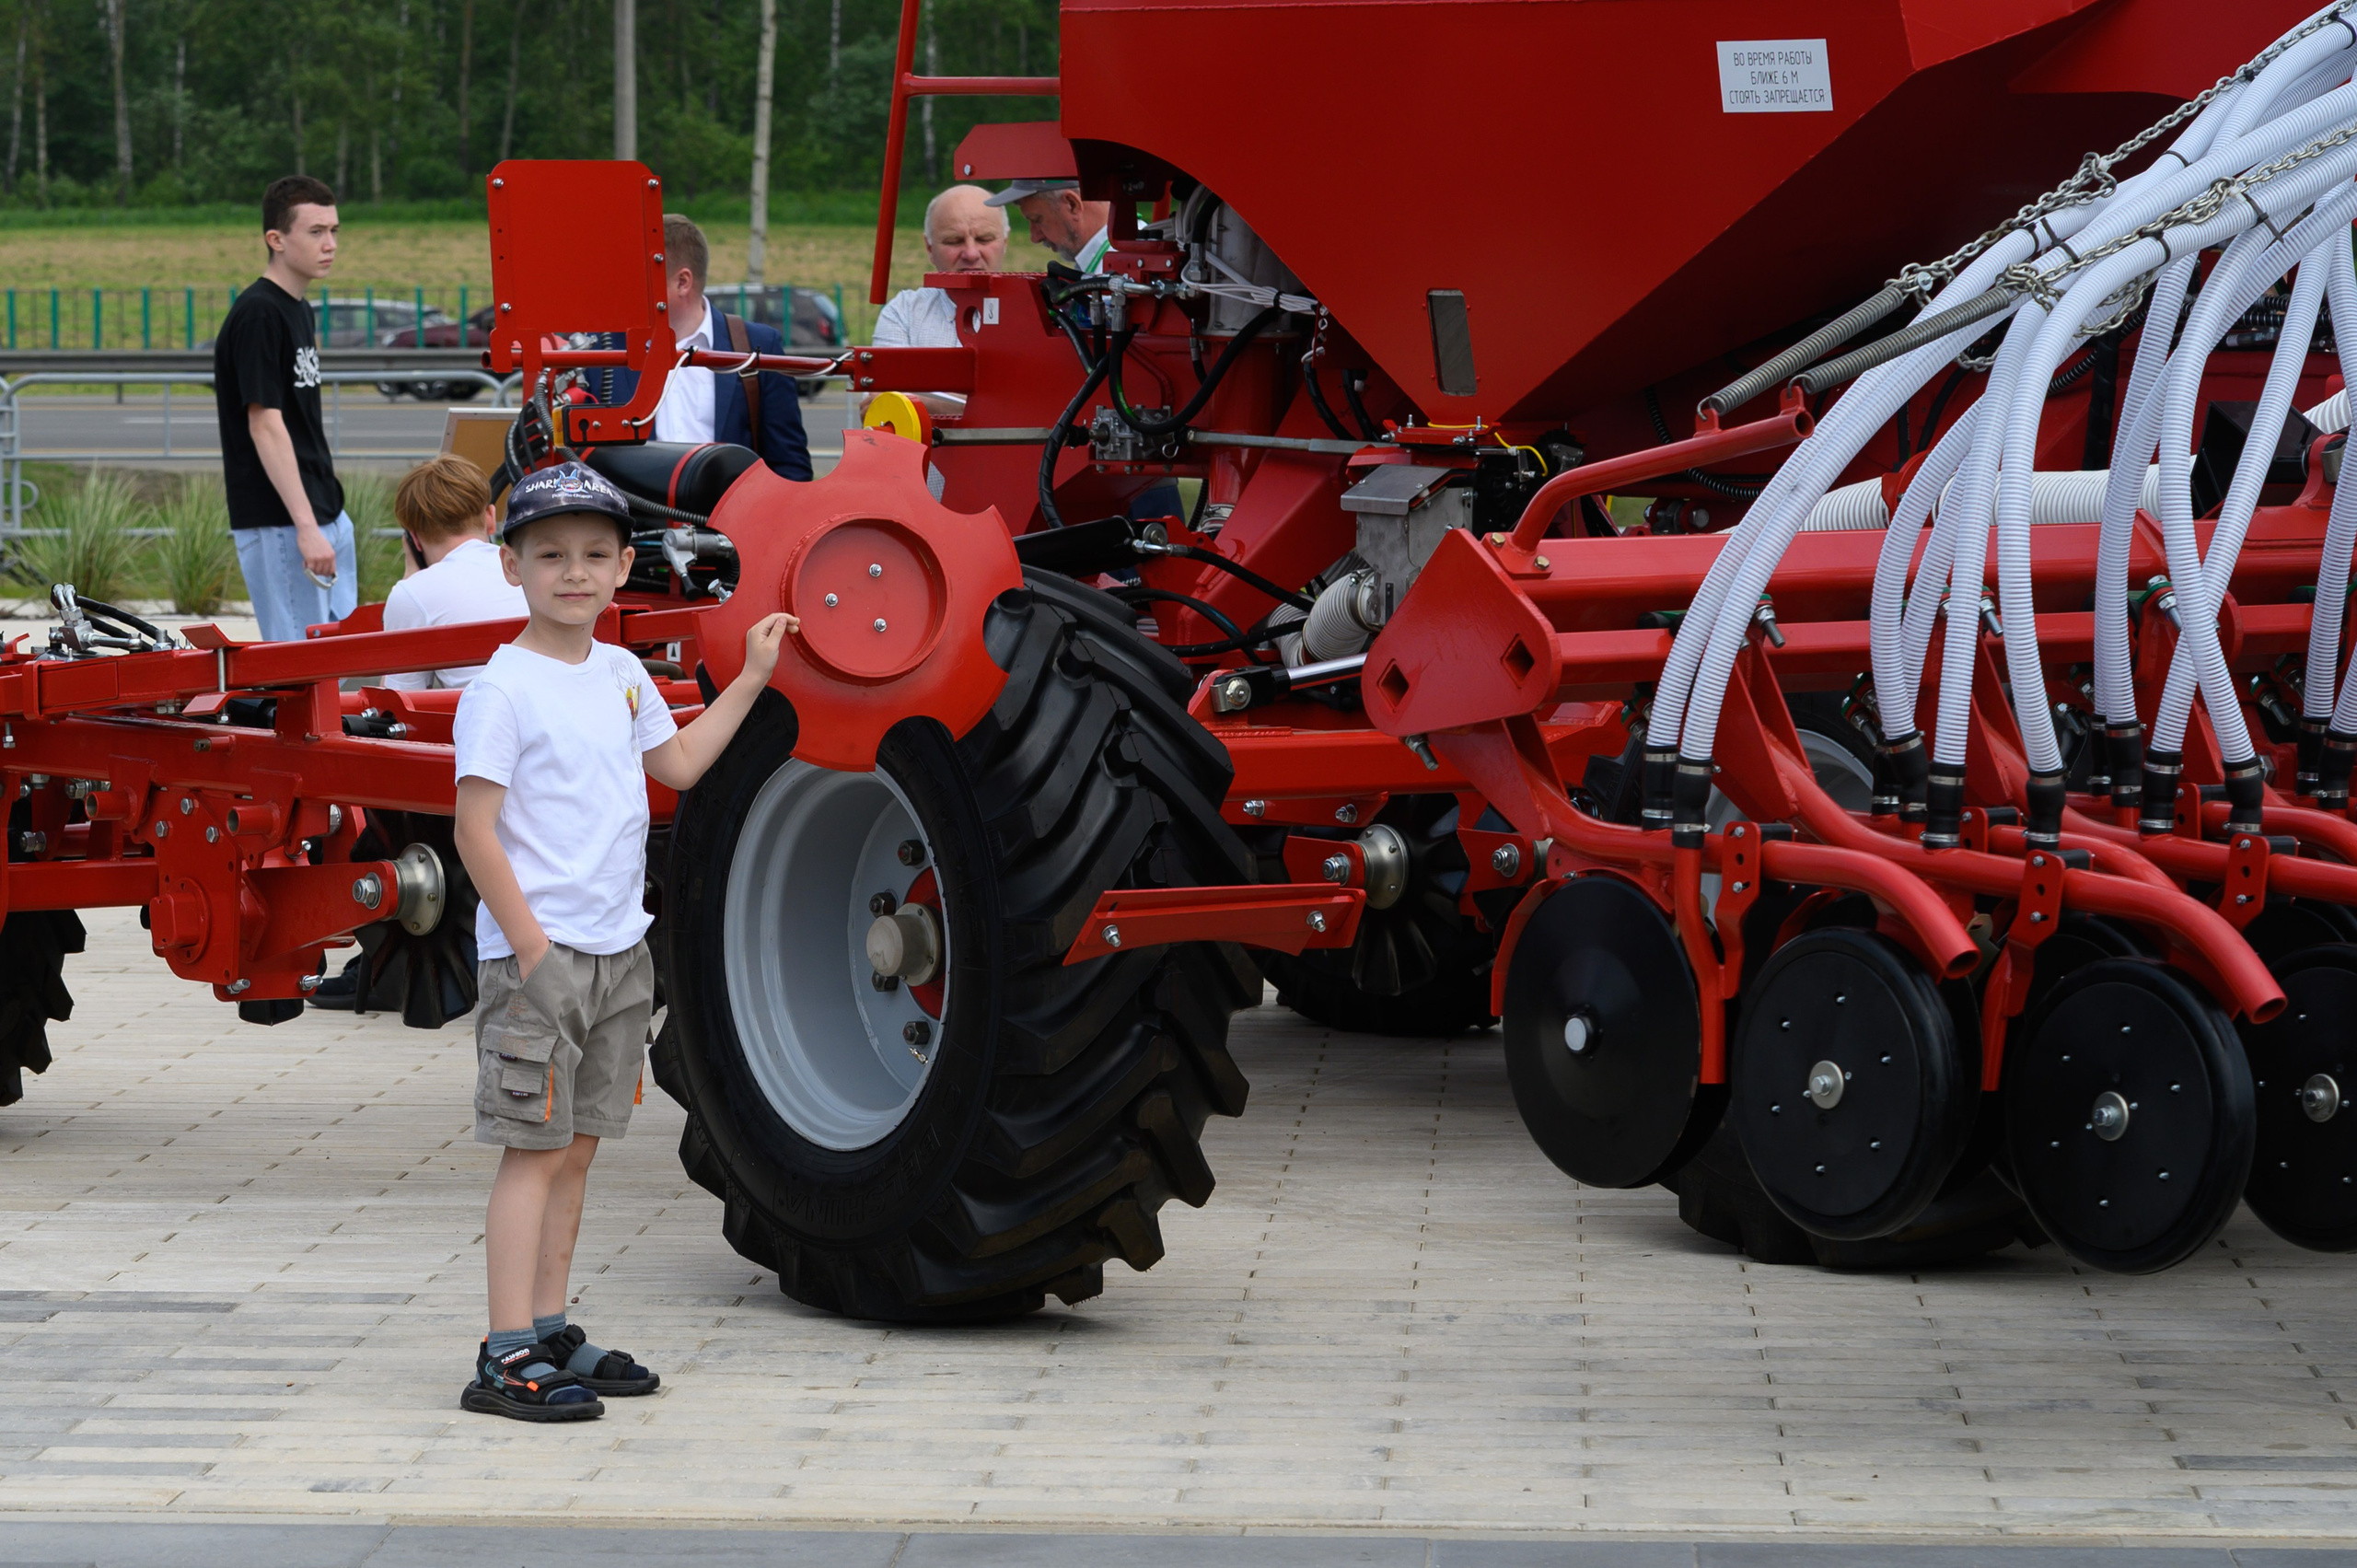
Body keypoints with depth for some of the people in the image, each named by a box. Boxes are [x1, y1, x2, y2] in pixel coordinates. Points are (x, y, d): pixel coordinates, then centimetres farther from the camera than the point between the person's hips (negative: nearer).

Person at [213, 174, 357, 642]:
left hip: (326, 516, 10)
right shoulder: (257, 315, -14)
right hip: (277, 524, -10)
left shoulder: (298, 309, 15)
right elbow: (265, 426, -20)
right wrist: (306, 527, -24)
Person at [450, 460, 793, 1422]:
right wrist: (529, 943, -19)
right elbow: (475, 829, -15)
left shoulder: (622, 675, 12)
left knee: (575, 1151, 12)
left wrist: (752, 678, 25)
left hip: (617, 954, 7)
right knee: (533, 1152, -8)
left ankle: (549, 1333, 19)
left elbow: (678, 763, 28)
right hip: (537, 954, -7)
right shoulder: (501, 689, -12)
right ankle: (507, 1358, -8)